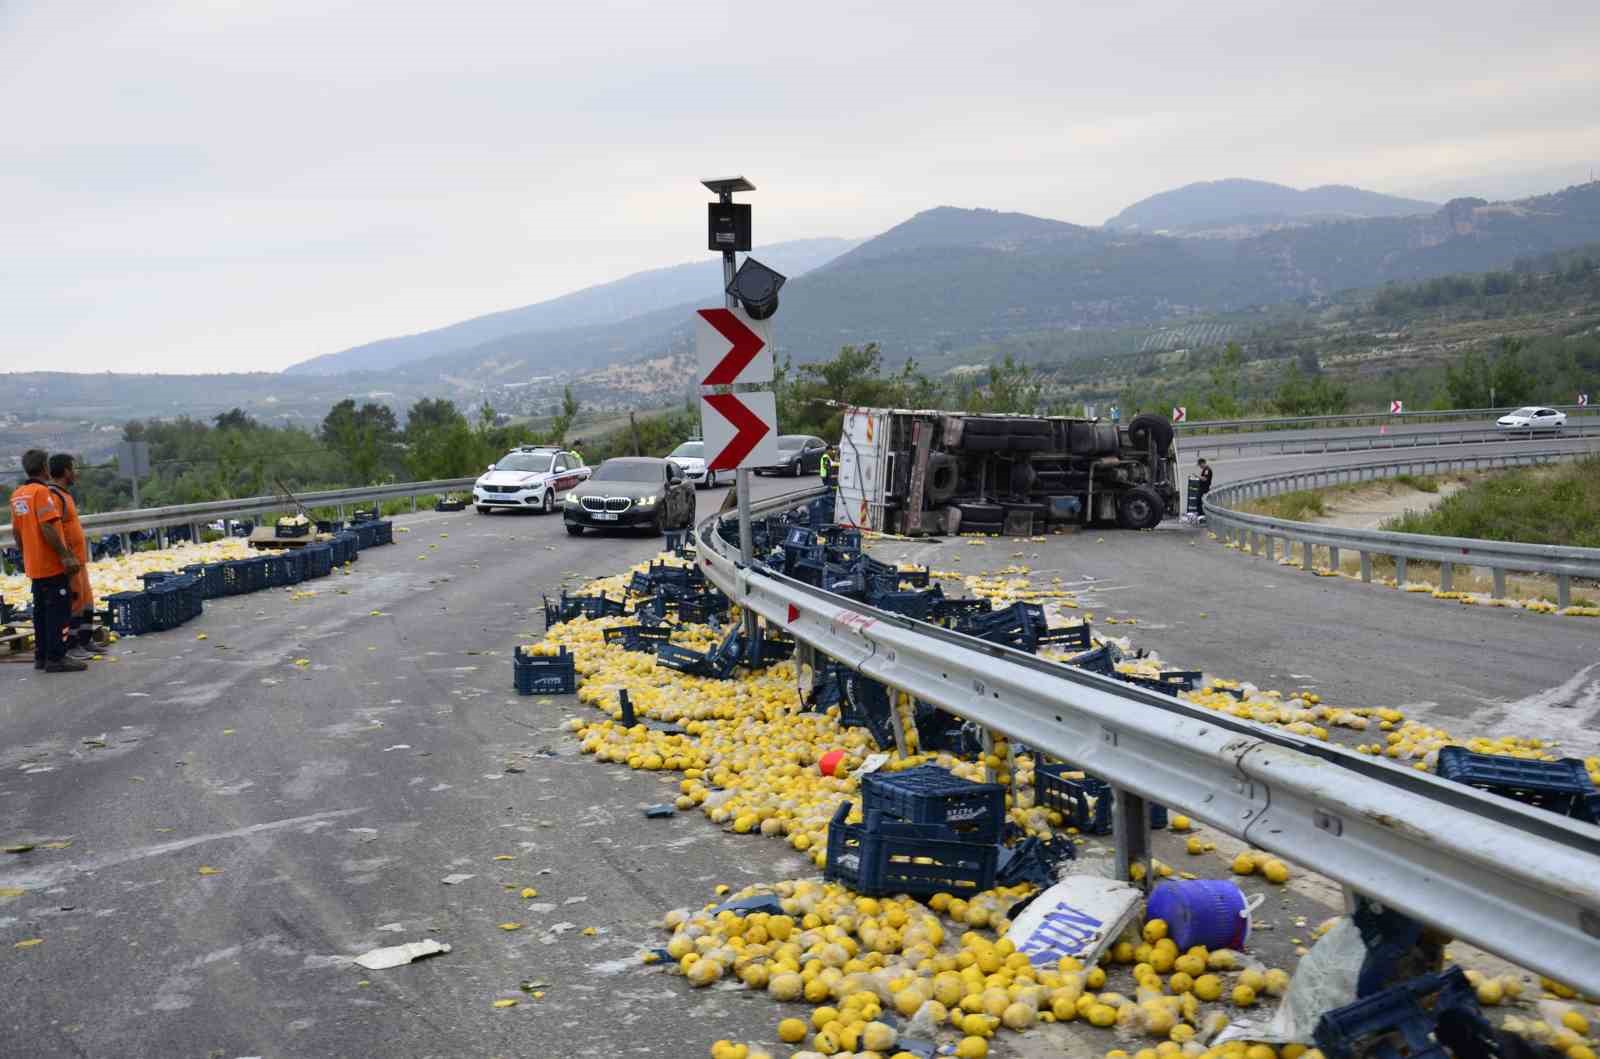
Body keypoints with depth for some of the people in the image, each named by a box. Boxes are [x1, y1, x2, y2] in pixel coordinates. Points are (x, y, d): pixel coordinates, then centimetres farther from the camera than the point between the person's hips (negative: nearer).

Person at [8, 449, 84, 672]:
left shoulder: (17, 494, 11)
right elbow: (47, 528, -23)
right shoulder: (41, 491, -15)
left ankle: (41, 656, 20)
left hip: (33, 566, 9)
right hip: (52, 564, -8)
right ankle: (56, 658, -4)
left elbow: (16, 531, 17)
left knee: (41, 610, 15)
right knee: (59, 610, -4)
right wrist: (65, 555, -20)